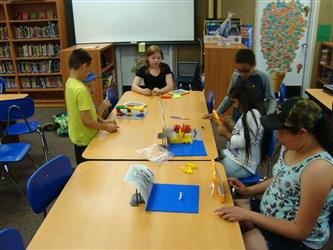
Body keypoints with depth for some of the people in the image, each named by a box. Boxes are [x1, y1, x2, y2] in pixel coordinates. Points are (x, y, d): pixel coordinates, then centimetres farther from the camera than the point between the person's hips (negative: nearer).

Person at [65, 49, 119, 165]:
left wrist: (102, 121, 8)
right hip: (85, 139, -8)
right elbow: (86, 121, -27)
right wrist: (106, 127, -14)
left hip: (78, 136, 8)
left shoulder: (69, 83, 0)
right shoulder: (81, 89, -28)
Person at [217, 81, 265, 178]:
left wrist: (226, 134, -10)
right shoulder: (248, 113, 10)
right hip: (235, 155, 10)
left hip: (243, 164, -10)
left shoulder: (252, 115, -21)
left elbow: (243, 142, -22)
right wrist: (226, 125, 5)